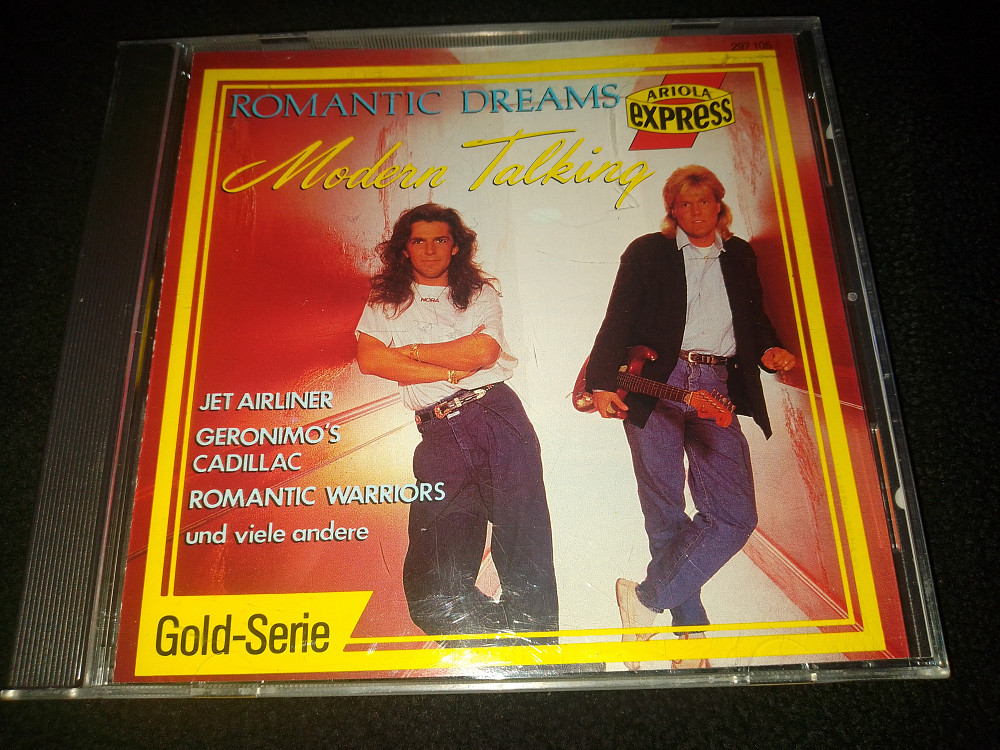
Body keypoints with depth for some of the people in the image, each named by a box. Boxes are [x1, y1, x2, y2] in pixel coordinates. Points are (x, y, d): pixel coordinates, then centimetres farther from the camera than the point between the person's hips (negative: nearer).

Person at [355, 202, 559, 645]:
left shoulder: (480, 293, 18)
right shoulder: (386, 301, 18)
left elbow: (483, 350, -2)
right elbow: (370, 360, -1)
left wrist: (410, 350, 2)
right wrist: (451, 371, -3)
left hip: (496, 414, 0)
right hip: (439, 433, 1)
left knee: (525, 550, -7)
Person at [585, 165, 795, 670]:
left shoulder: (740, 256, 19)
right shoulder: (647, 252, 8)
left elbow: (755, 320, 26)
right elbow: (618, 322, 0)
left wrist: (769, 351, 4)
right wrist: (603, 382, -13)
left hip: (716, 391, 3)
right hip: (653, 388, -3)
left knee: (736, 515, -9)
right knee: (666, 516, 0)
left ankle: (648, 598, 2)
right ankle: (690, 627, 14)